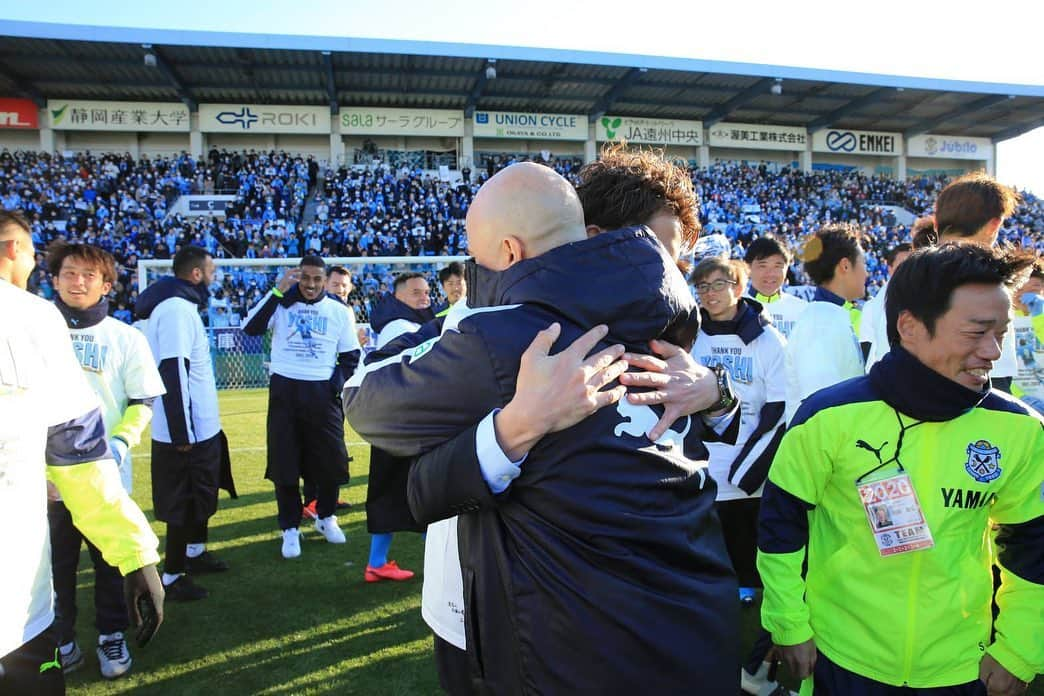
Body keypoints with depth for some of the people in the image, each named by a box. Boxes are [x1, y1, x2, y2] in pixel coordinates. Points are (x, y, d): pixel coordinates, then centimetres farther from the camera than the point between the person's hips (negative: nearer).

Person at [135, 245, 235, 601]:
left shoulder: (181, 305, 13)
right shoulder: (177, 308, -19)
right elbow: (172, 374, -25)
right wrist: (182, 433, -24)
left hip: (200, 427, 10)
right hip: (186, 431, -10)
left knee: (201, 494, 23)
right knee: (185, 502, 2)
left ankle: (195, 551, 39)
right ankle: (172, 576, 15)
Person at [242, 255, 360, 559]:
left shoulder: (339, 311, 4)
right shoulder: (281, 304, 0)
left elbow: (351, 356, 10)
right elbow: (251, 328, -16)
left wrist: (337, 384, -3)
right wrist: (278, 291, -18)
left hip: (322, 393, 1)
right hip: (284, 390, -1)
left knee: (331, 460, 7)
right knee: (284, 462, 6)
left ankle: (325, 517, 31)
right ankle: (290, 528, 20)